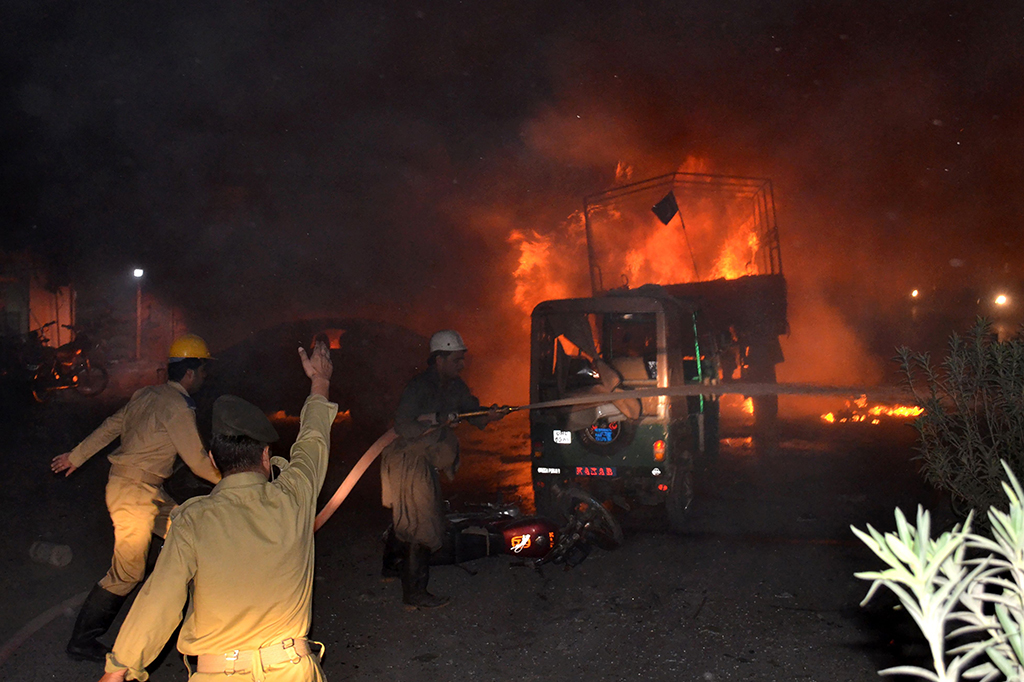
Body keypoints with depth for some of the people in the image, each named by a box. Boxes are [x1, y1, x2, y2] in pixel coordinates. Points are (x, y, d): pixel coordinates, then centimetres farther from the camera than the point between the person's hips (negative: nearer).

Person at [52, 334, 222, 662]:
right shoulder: (177, 407, -19)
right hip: (133, 491, -10)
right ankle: (82, 641, 8)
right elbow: (198, 460, -14)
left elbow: (111, 426, 15)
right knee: (128, 571, -3)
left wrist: (76, 456, 26)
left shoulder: (148, 394, 7)